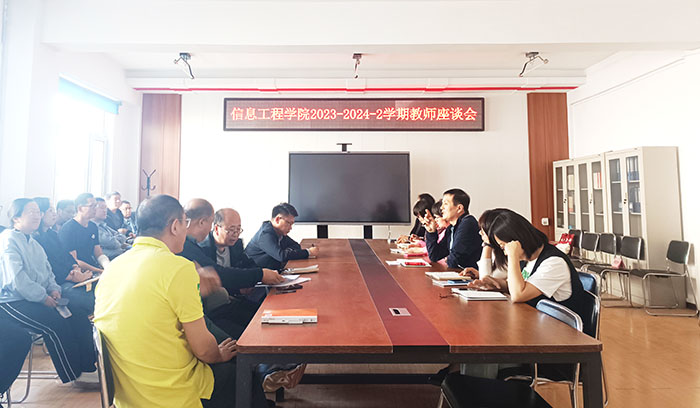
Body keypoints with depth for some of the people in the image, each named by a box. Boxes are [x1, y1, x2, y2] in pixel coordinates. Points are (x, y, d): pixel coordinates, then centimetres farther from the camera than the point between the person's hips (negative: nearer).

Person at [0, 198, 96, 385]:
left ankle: (87, 364, -1)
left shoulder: (33, 242, 16)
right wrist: (43, 297, -19)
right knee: (57, 324, -24)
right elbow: (17, 279, -21)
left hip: (40, 298, 9)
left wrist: (54, 289, 2)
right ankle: (73, 376, -10)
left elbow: (47, 270, 19)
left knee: (78, 316, -8)